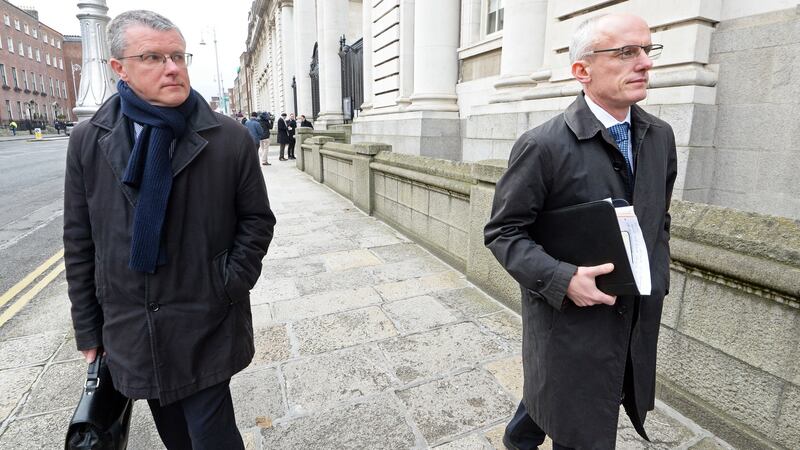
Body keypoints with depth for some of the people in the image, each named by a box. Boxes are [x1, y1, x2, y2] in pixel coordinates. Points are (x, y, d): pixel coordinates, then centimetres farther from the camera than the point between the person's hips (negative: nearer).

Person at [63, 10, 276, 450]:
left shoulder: (230, 138, -8)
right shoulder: (88, 141, 0)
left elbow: (257, 219, -1)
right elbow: (79, 242, 5)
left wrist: (231, 284, -10)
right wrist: (88, 330, 6)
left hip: (205, 328, -3)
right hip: (129, 333, 4)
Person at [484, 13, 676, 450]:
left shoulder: (660, 136, 3)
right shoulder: (544, 146, -19)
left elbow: (659, 220, 15)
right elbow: (502, 232, -14)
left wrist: (658, 279, 6)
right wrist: (563, 279, -25)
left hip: (637, 320, 6)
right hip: (570, 323, -6)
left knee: (555, 395, 25)